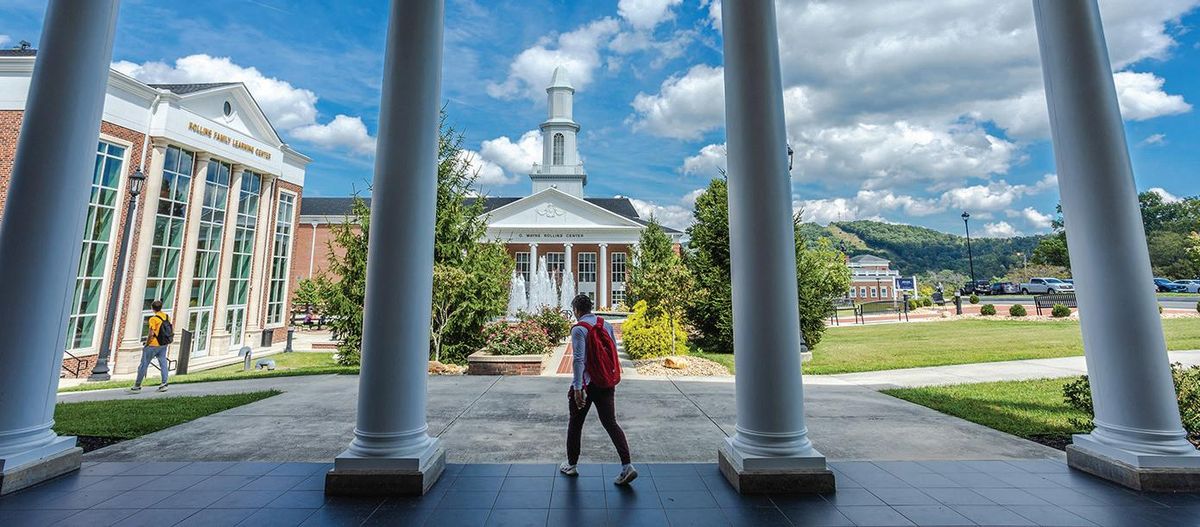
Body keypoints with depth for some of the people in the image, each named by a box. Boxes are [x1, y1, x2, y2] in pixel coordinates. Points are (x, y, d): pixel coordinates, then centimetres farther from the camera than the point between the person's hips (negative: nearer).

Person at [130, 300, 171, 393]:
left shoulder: (153, 319, -16)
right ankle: (164, 384, 7)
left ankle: (137, 386, 16)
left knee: (144, 364, 7)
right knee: (163, 363, 8)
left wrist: (146, 344, -7)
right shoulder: (167, 317, 3)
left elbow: (151, 334, -18)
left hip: (153, 345, -6)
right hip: (164, 344, 6)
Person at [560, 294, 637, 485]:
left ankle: (571, 465, 27)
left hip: (585, 384, -5)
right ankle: (627, 465, -3)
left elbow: (578, 359, -20)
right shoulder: (607, 325, 5)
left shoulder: (578, 329, -13)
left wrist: (577, 387, -20)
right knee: (611, 423, 7)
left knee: (575, 424, 13)